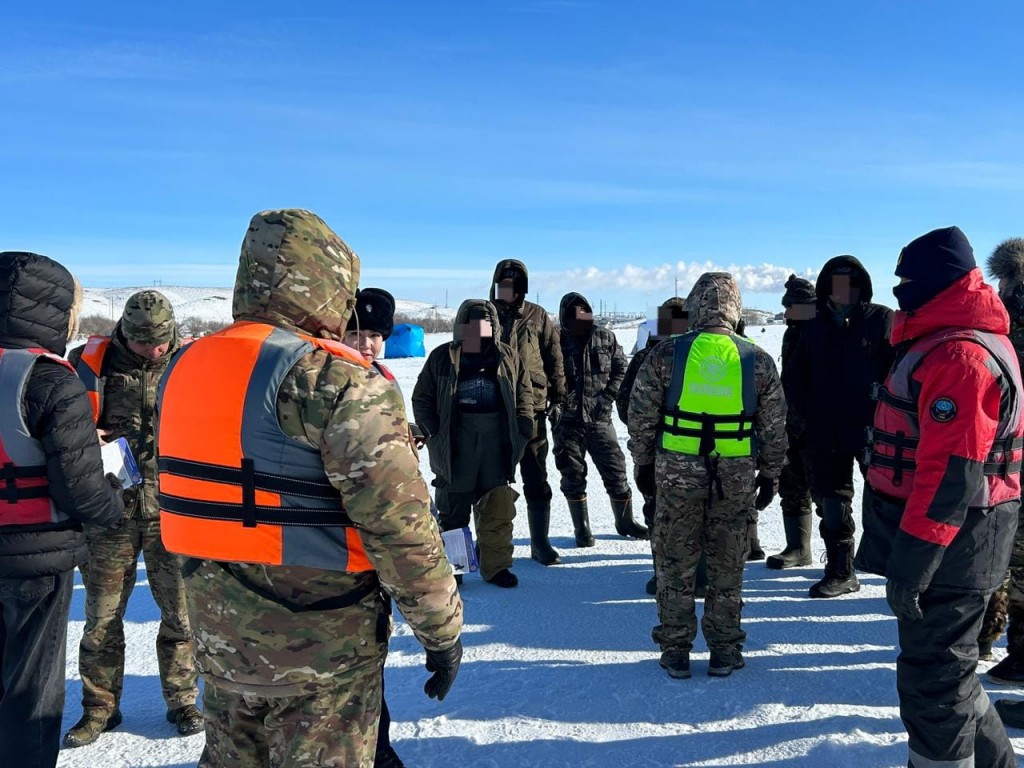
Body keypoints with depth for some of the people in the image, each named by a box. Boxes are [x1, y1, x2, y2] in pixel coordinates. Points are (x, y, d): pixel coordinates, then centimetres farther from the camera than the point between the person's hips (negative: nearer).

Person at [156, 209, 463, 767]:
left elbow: (180, 500, 11)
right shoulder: (337, 380, -21)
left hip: (218, 638, 7)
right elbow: (400, 525, -23)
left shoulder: (184, 368, 3)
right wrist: (442, 630, -12)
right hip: (322, 646, -6)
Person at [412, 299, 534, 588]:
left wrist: (523, 428, 2)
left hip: (496, 440, 2)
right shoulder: (442, 357, 2)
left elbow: (524, 394, 14)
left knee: (499, 506, 3)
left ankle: (496, 565, 15)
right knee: (453, 505, 6)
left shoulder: (507, 356, 8)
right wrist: (434, 432, -5)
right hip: (454, 442, -2)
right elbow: (422, 398, 5)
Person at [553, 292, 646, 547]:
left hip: (599, 420, 2)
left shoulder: (605, 338, 3)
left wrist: (608, 397, -4)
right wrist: (554, 405, -8)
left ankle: (625, 522, 26)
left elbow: (621, 369, 8)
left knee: (616, 471, 7)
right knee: (573, 477, 6)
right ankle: (581, 528, 21)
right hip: (567, 422, -1)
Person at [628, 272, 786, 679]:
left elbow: (641, 415, -2)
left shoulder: (666, 354, -5)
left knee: (675, 565, 11)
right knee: (727, 566, 14)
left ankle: (675, 651, 18)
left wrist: (643, 462, 9)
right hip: (736, 478, 1)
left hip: (677, 474, -1)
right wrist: (770, 473, 15)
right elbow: (775, 427, 4)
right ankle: (725, 652, 24)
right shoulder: (758, 360, -1)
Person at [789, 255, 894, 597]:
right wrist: (807, 416, 6)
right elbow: (796, 378, 17)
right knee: (832, 504, 10)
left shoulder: (882, 320, -3)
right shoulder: (815, 328, 11)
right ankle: (840, 571, 22)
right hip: (826, 436, 5)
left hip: (874, 430, -4)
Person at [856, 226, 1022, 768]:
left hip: (947, 548, -11)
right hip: (946, 543, 11)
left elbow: (952, 474, -27)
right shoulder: (946, 343, 13)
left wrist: (912, 561, -25)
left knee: (932, 677, 2)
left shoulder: (960, 356, -21)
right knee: (944, 663, 23)